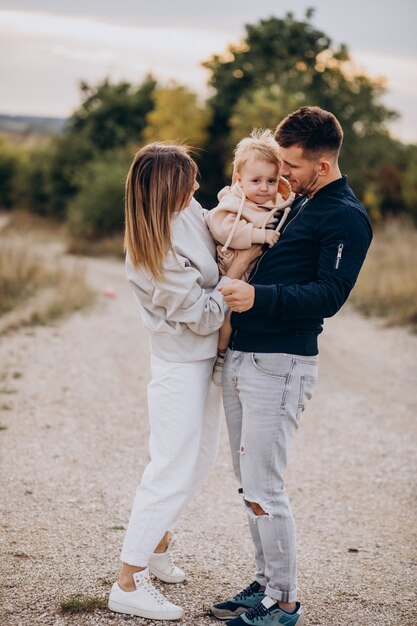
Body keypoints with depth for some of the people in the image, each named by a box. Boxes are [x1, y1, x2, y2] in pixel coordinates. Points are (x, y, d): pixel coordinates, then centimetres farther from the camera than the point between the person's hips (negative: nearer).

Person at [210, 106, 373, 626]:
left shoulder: (346, 218, -10)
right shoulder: (298, 203, 18)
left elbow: (329, 295, -19)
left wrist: (260, 297, -29)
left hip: (280, 364, -9)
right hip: (240, 358, 9)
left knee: (262, 489, -6)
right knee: (248, 483, 13)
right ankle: (264, 584, 25)